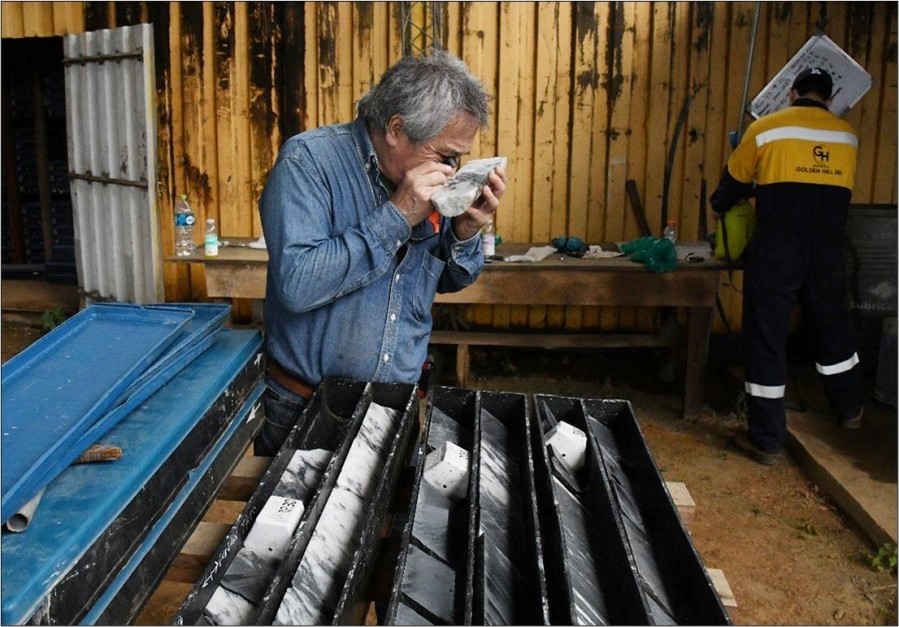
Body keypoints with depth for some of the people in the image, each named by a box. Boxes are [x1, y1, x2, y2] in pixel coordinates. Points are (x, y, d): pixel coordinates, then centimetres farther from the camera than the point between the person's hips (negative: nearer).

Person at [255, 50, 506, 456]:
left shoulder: (435, 176, -2)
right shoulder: (308, 160, -18)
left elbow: (448, 281, 10)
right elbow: (296, 285, -29)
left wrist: (465, 232, -12)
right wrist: (396, 217, -28)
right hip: (304, 405, -4)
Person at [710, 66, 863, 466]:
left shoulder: (766, 129, -3)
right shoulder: (847, 136, 8)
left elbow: (733, 182, 10)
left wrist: (719, 205, 31)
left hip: (774, 256, -4)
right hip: (827, 257, 4)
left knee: (766, 339, 3)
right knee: (833, 328, 24)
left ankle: (766, 440, 8)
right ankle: (850, 410, 43)